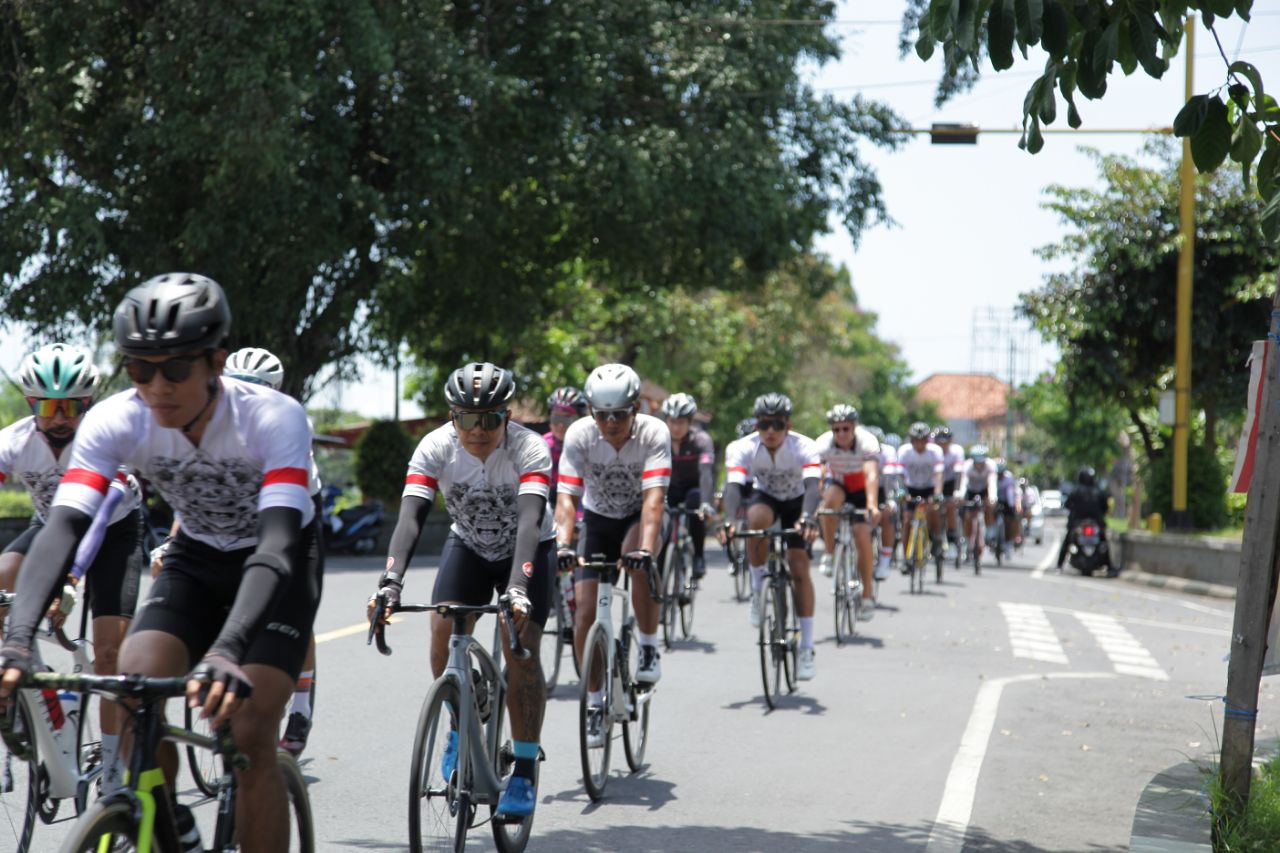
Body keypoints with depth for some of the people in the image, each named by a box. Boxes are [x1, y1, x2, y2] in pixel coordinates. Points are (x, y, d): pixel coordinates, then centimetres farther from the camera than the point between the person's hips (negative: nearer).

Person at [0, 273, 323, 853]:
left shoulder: (273, 418, -33)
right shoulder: (115, 422, -24)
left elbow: (276, 545, -44)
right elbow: (62, 527, -33)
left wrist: (227, 650, -60)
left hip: (278, 565, -3)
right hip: (197, 559, 3)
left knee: (249, 735, -19)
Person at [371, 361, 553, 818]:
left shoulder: (529, 448, -31)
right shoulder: (435, 447, -25)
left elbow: (530, 521, -43)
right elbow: (410, 517, -34)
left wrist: (518, 588, -57)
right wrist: (391, 583, -48)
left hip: (527, 550, -2)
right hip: (468, 545, 3)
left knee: (521, 648, -17)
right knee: (442, 629, -19)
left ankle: (525, 771, -7)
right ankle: (460, 724, 8)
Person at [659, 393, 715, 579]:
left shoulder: (701, 440, -26)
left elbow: (706, 472, -39)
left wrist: (705, 503, -55)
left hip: (696, 487, -3)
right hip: (672, 488, 3)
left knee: (694, 500, -34)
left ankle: (699, 556, -18)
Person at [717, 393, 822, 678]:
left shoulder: (804, 447, -31)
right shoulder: (743, 448, -28)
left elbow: (812, 486, -44)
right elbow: (733, 486, -39)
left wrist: (806, 519, -63)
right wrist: (728, 521, -58)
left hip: (796, 501, -1)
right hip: (765, 497, 1)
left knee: (800, 568, -13)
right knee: (757, 519, -36)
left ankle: (807, 648, -7)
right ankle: (758, 589, -14)